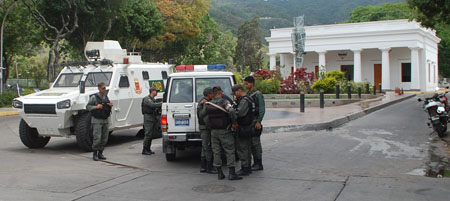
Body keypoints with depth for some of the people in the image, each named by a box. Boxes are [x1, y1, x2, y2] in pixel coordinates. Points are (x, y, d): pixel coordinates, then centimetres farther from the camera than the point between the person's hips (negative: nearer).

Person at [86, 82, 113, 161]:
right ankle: (94, 154, 1)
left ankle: (100, 153, 17)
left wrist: (110, 105, -1)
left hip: (105, 120, 6)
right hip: (97, 120, -6)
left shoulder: (106, 97, 10)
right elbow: (88, 107, -8)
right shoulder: (94, 97, -8)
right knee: (97, 138, -10)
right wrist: (96, 107, -22)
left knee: (104, 138, 6)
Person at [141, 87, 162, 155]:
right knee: (148, 134, -10)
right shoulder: (147, 99, -9)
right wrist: (161, 104, -28)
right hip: (148, 118, -9)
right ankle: (144, 150, -7)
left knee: (151, 134, 9)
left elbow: (157, 108, 18)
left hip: (153, 118, 9)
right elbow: (152, 105, -27)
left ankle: (148, 149, 16)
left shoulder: (153, 99, 20)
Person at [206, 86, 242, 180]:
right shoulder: (224, 102, -12)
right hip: (224, 131, -5)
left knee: (216, 152, 10)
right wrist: (234, 123, -17)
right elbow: (231, 111, -28)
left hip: (213, 131, 5)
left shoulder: (208, 104, 5)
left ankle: (219, 173, 12)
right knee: (230, 152, 1)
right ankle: (232, 173, -2)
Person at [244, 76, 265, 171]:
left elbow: (262, 109, -15)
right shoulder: (247, 94, 15)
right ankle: (255, 163, 17)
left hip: (255, 122, -8)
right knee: (251, 143, 10)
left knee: (256, 142, -6)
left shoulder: (258, 94, -9)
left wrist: (258, 122, -21)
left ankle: (259, 164, 1)